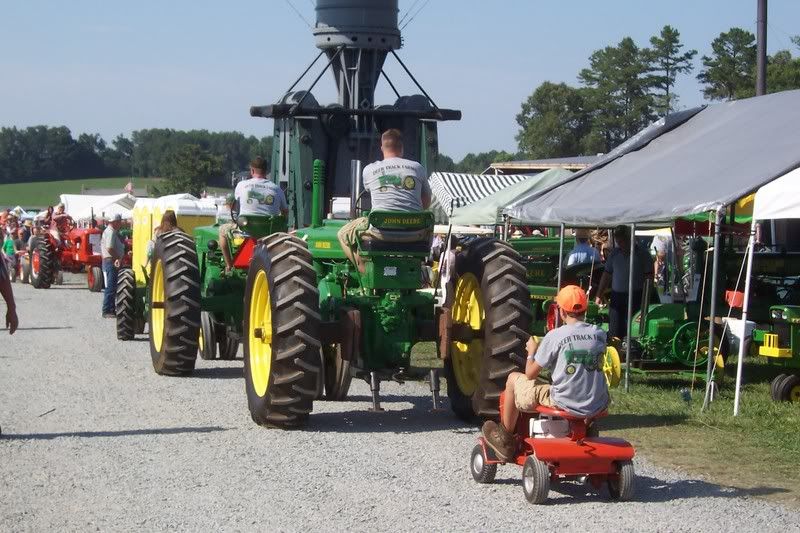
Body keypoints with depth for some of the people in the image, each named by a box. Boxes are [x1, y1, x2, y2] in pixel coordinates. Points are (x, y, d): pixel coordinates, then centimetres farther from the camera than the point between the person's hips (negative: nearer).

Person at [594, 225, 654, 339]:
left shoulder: (642, 254, -3)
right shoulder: (615, 254, 11)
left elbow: (649, 276, -5)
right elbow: (607, 275, 17)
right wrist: (599, 294, 11)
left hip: (635, 297, -4)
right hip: (616, 297, 5)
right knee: (614, 331, 3)